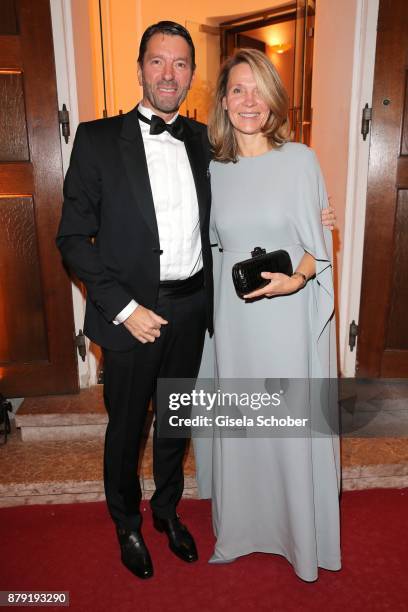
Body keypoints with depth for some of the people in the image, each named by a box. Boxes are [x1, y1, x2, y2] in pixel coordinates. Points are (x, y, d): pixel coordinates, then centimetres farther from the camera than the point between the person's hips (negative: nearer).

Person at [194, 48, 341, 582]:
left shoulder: (300, 159, -2)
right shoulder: (213, 169, 7)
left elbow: (320, 242, -1)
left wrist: (295, 278, -20)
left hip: (289, 313, -3)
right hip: (233, 313, 3)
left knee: (292, 423, 6)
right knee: (236, 423, 12)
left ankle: (302, 534, 31)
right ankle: (239, 528, 34)